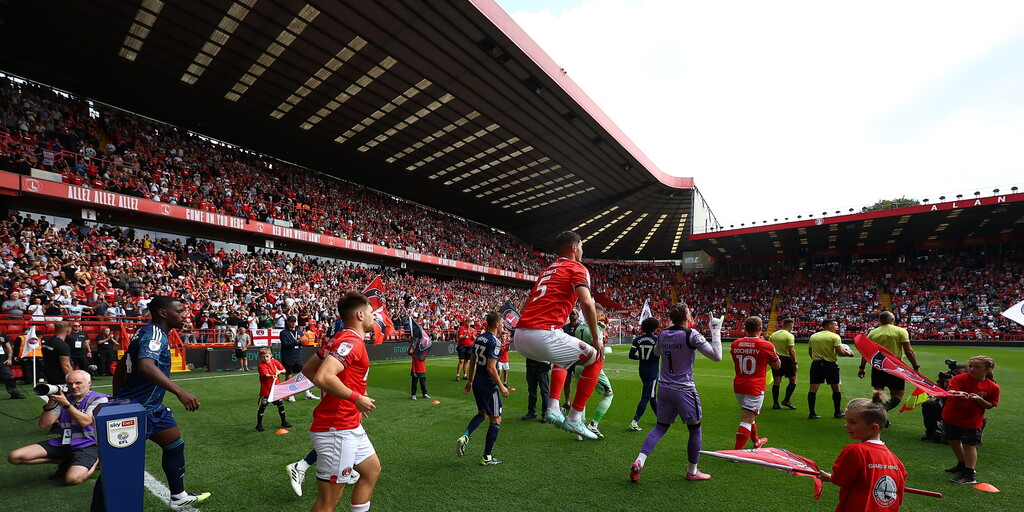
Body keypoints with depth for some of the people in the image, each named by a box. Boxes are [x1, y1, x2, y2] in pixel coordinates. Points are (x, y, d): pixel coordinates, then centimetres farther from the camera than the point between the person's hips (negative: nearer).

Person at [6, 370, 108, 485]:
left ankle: (94, 461, 5)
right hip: (63, 443, 7)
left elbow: (85, 422, -18)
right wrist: (51, 402, -7)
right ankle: (64, 461, 8)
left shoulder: (99, 399, -5)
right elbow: (43, 424, 6)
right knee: (14, 456, -5)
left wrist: (65, 403, -18)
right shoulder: (62, 398, 12)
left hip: (87, 445, -7)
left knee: (72, 478, -29)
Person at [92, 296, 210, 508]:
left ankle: (178, 496, 31)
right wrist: (179, 391, -46)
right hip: (137, 410, -10)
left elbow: (121, 366, 19)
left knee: (175, 446, 18)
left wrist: (118, 400, 26)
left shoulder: (145, 331, 10)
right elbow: (146, 366, -39)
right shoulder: (155, 333, -20)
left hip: (152, 408, 10)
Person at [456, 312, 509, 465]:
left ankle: (465, 436, 6)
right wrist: (501, 386, -14)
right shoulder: (495, 342, -20)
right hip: (489, 386, -8)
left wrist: (470, 381, 23)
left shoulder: (479, 337, 5)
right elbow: (491, 368, -24)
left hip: (477, 383, 8)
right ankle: (487, 458, 13)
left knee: (482, 413, 26)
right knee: (495, 420, 7)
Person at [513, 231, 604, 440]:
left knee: (563, 357, 36)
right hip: (543, 334, -8)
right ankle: (574, 419, 11)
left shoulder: (546, 271, 27)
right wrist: (596, 338, -2)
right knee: (596, 359, 11)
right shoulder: (577, 268, 5)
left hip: (520, 336, 8)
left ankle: (552, 408, 24)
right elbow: (586, 303, -12)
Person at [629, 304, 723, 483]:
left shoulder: (663, 334, 3)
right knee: (695, 429, 13)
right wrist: (716, 331, -4)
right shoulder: (691, 335, -13)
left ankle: (638, 462, 0)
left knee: (661, 427, 14)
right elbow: (716, 356, -13)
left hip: (664, 388, 6)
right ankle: (692, 472, 25)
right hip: (684, 389, -6)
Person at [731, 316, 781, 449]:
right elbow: (776, 366, 4)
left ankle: (756, 441, 46)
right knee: (746, 420, -6)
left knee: (749, 415, 25)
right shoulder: (766, 345, -11)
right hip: (755, 388, -5)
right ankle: (736, 452, -12)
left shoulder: (735, 344, 0)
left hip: (738, 386, 5)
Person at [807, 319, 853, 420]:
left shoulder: (813, 336, 8)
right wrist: (848, 353, 4)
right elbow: (840, 352, -15)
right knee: (836, 388, 15)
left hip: (816, 364, 3)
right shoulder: (834, 336, -6)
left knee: (813, 388, 1)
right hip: (830, 364, -3)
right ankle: (837, 412, 25)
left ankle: (811, 413, 1)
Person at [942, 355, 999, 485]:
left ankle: (970, 474, 6)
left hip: (972, 421, -2)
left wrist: (979, 399, -22)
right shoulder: (961, 378, -13)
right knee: (953, 441, 17)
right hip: (951, 417, 2)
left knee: (969, 445, -2)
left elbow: (989, 405, -1)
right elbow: (950, 390, -25)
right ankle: (963, 465, 38)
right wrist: (956, 394, -48)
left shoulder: (993, 387, -8)